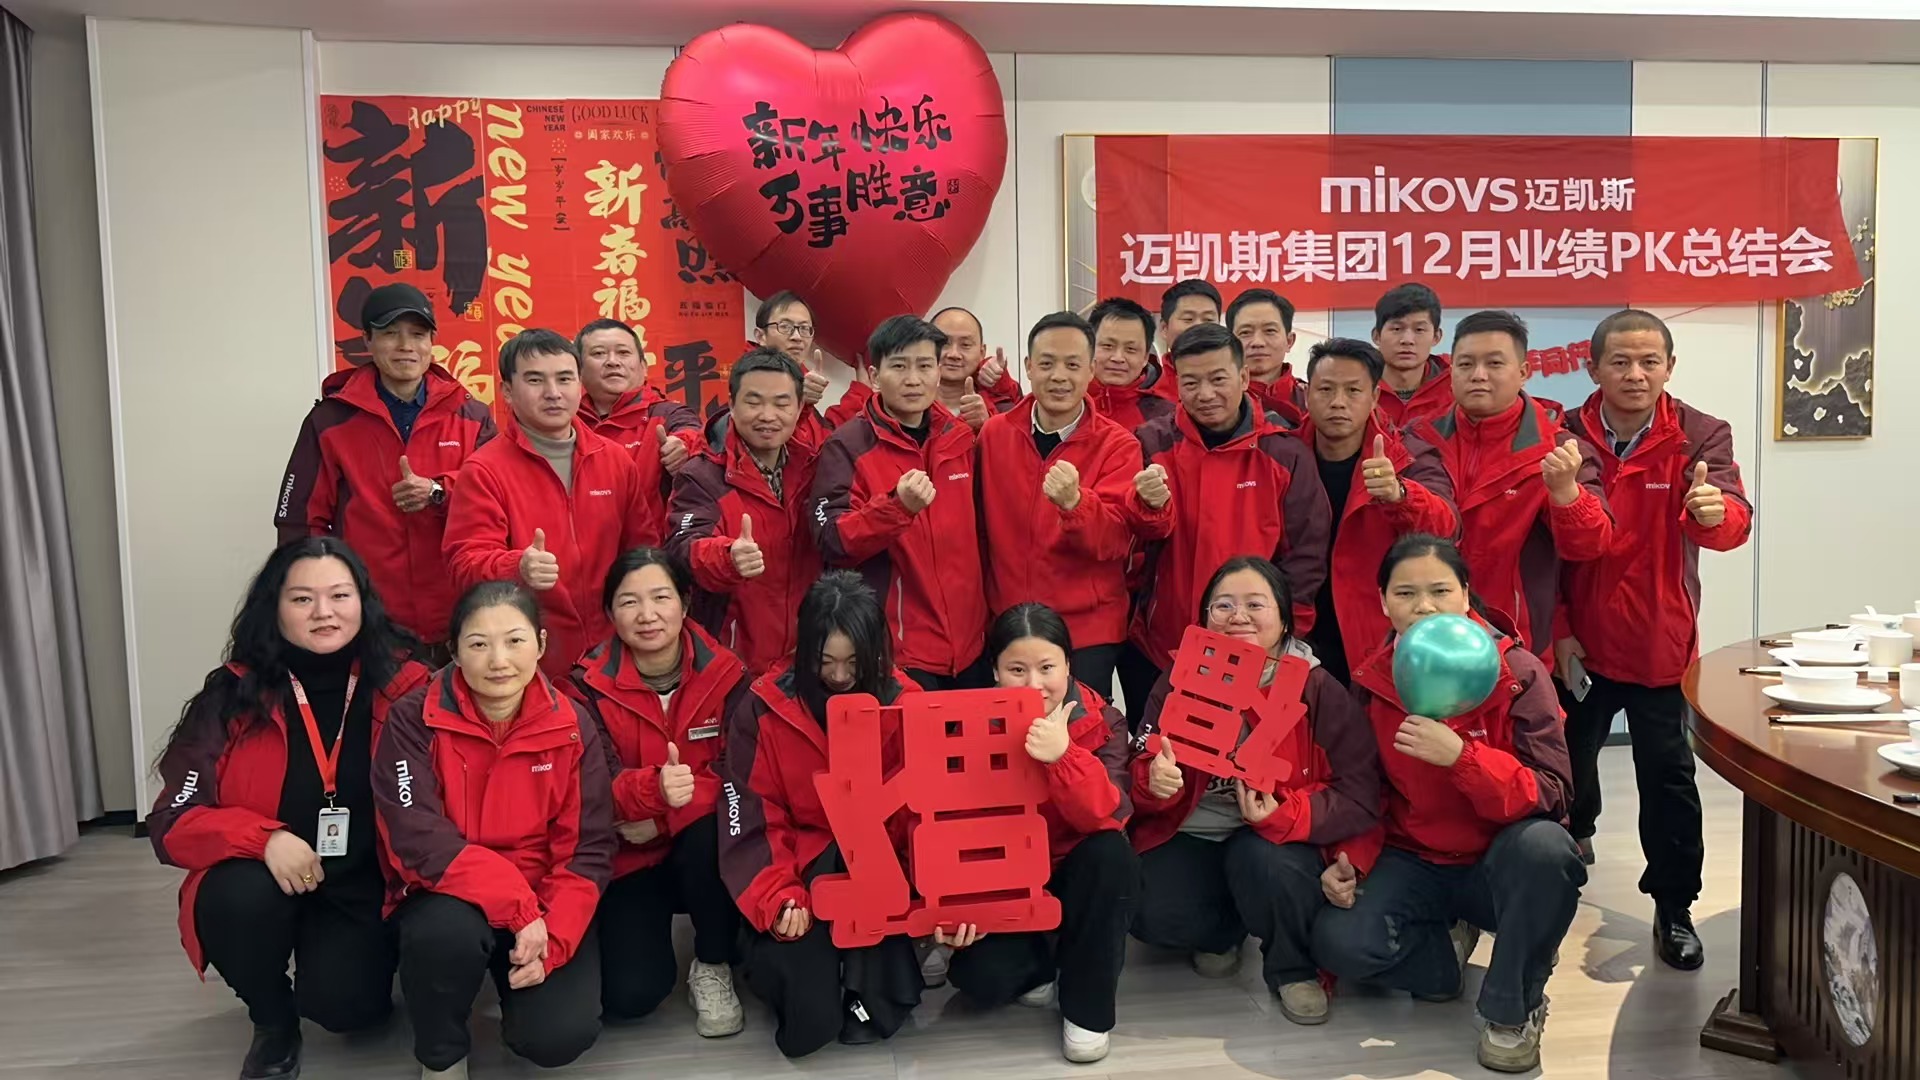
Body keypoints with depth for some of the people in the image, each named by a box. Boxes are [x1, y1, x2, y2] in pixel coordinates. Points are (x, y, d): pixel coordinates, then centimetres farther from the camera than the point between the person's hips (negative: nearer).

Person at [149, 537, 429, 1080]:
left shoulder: (406, 689, -10)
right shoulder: (233, 695, -9)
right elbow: (172, 822, -11)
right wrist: (264, 837, -29)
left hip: (365, 887, -1)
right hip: (261, 882, 1)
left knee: (343, 1004, -23)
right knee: (239, 898, -32)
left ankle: (366, 959, 17)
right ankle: (272, 1022, 1)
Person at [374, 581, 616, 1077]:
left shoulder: (571, 725, -7)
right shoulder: (416, 720, -12)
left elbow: (588, 849, -6)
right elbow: (420, 841, -21)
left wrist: (553, 940, -21)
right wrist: (519, 908, -27)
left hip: (544, 908, 1)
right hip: (446, 898, -1)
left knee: (561, 1035, -20)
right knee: (450, 931, -36)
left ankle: (515, 979, 17)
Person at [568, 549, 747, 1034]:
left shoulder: (724, 674, -10)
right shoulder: (590, 685, -11)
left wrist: (667, 811, -28)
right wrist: (652, 789, -39)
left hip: (703, 848, 0)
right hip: (629, 858, 0)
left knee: (712, 828, -35)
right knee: (629, 996, -17)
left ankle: (713, 965, -8)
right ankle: (652, 924, 20)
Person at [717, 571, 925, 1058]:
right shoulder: (764, 707, -9)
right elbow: (753, 823, -8)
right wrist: (777, 898, -22)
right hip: (799, 867, -1)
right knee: (808, 1019, -22)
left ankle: (870, 990, -11)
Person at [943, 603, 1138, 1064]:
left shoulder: (1101, 723, -14)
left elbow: (1108, 818, -28)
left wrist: (1063, 757, -46)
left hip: (1077, 875, 1)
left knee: (1112, 854, -33)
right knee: (979, 977, -27)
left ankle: (1087, 1005, -12)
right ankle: (1038, 966, 11)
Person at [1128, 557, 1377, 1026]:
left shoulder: (1317, 689, -10)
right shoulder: (1178, 683, -2)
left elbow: (1360, 797, -15)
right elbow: (1142, 773, 1)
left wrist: (1282, 815, -30)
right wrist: (1153, 782, -25)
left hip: (1280, 841, -2)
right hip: (1192, 835, 2)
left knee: (1265, 860, -36)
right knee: (1152, 915, -24)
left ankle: (1294, 968, -2)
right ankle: (1224, 929, 14)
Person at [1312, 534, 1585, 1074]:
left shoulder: (1517, 672, -15)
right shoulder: (1370, 682, -4)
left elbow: (1550, 796, -22)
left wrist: (1461, 756, -38)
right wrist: (1350, 858, -11)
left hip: (1497, 864, -2)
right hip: (1411, 863, 2)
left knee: (1545, 846, -36)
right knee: (1338, 943, -24)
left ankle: (1513, 1010, -10)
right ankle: (1446, 944, 12)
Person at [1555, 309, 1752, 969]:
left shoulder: (1700, 437, -8)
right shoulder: (1564, 438, -6)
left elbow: (1733, 521, -23)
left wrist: (1716, 511, -47)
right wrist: (1555, 629, -6)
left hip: (1658, 642, -2)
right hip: (1577, 639, 2)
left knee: (1667, 774, 1)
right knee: (1569, 754, 18)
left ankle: (1674, 909, 13)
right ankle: (1575, 833, 47)